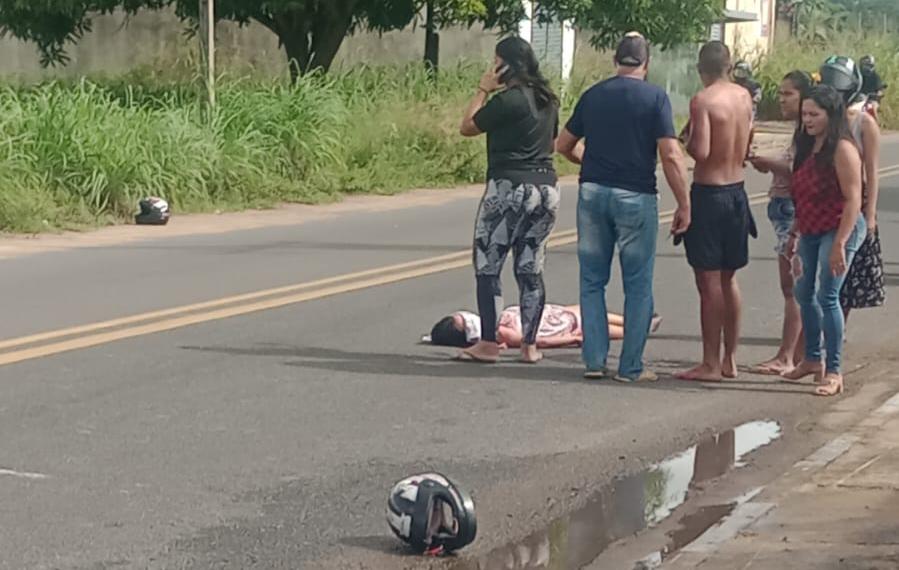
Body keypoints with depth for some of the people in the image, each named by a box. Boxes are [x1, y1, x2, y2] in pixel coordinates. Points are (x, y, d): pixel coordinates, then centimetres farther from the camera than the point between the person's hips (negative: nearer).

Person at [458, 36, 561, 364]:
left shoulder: (507, 100, -13)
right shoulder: (547, 100, 11)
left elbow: (467, 127, -4)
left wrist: (483, 90, 1)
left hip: (510, 187, -8)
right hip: (546, 188, 8)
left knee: (487, 267, 0)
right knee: (530, 269, 10)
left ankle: (488, 344, -1)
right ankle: (529, 345, 11)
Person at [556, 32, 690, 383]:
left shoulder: (593, 95, 7)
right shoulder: (654, 97, -6)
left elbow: (563, 145, 15)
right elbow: (671, 156, -13)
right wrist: (684, 205, -7)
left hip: (592, 192, 4)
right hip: (635, 196, -3)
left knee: (592, 280, 12)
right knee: (638, 285, 5)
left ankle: (594, 360, 10)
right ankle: (631, 367, 6)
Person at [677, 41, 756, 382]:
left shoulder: (703, 101, -15)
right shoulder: (744, 97, 5)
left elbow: (701, 151, -23)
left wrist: (687, 140, -4)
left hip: (709, 193, -7)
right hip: (737, 191, 7)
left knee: (709, 282, -3)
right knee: (729, 279, 16)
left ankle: (710, 364, 0)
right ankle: (730, 359, 22)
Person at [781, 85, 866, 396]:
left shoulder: (842, 149, -15)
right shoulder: (808, 148, 11)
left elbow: (853, 200, -20)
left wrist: (840, 244, -24)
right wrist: (794, 233, 17)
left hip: (838, 229, -9)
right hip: (811, 231, 9)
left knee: (827, 295, -13)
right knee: (805, 293, 13)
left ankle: (834, 372, -8)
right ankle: (812, 359, 29)